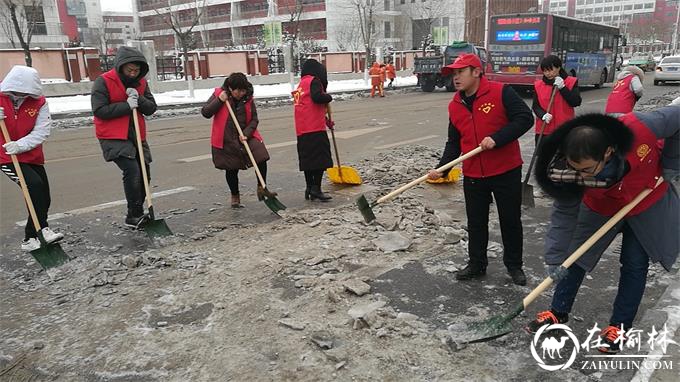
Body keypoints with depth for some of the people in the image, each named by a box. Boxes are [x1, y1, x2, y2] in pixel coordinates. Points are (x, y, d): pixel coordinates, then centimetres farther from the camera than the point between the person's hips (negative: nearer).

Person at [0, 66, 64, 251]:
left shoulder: (39, 102, -6)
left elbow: (42, 131, -14)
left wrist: (20, 145, -29)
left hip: (32, 157, 4)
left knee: (43, 199, 5)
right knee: (35, 185, -25)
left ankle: (30, 239, 21)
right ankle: (42, 230, -16)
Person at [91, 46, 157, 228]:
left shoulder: (141, 82, 7)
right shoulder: (103, 82, -10)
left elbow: (151, 108, 4)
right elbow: (99, 110, -16)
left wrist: (138, 99, -15)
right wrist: (126, 105, -20)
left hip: (137, 136, 7)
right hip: (113, 138, -6)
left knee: (144, 174, 8)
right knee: (132, 171, -21)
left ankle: (136, 214, 23)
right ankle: (135, 216, -10)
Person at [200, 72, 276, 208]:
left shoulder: (247, 98, 0)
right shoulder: (218, 94, -6)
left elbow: (254, 119, 2)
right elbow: (205, 113, -8)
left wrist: (246, 133, -14)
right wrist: (219, 100, -19)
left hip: (247, 137, 2)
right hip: (226, 140, -2)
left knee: (262, 160, -11)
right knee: (231, 169, 8)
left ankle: (262, 188, 9)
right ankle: (235, 196, 29)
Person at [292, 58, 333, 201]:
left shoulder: (301, 84, 25)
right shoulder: (314, 80, -2)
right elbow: (317, 97, -21)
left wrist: (325, 120, 31)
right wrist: (328, 97, -1)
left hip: (301, 130, 9)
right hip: (315, 128, -9)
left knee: (308, 159, 12)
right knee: (321, 158, -6)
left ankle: (309, 189, 17)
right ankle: (316, 189, -9)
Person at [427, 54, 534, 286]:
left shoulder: (500, 93, -12)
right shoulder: (454, 106, 4)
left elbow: (525, 118, -16)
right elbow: (454, 143, 8)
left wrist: (496, 139, -25)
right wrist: (442, 168, -6)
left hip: (506, 172, -4)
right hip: (473, 176, 4)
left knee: (511, 220, 11)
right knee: (476, 223, 14)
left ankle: (514, 265, 29)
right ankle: (476, 264, 30)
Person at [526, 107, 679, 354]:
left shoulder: (639, 129, -42)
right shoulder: (570, 170, -35)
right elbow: (564, 215, -23)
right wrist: (556, 260, -22)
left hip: (648, 202, 0)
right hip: (601, 208, 1)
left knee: (634, 264, 2)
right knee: (575, 257, 4)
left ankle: (620, 326, 20)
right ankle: (558, 313, 23)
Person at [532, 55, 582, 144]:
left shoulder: (571, 82, -1)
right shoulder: (538, 85, 3)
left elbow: (576, 102, -12)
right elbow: (535, 106, 2)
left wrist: (562, 87, -18)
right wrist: (543, 115, -18)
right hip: (543, 130, 1)